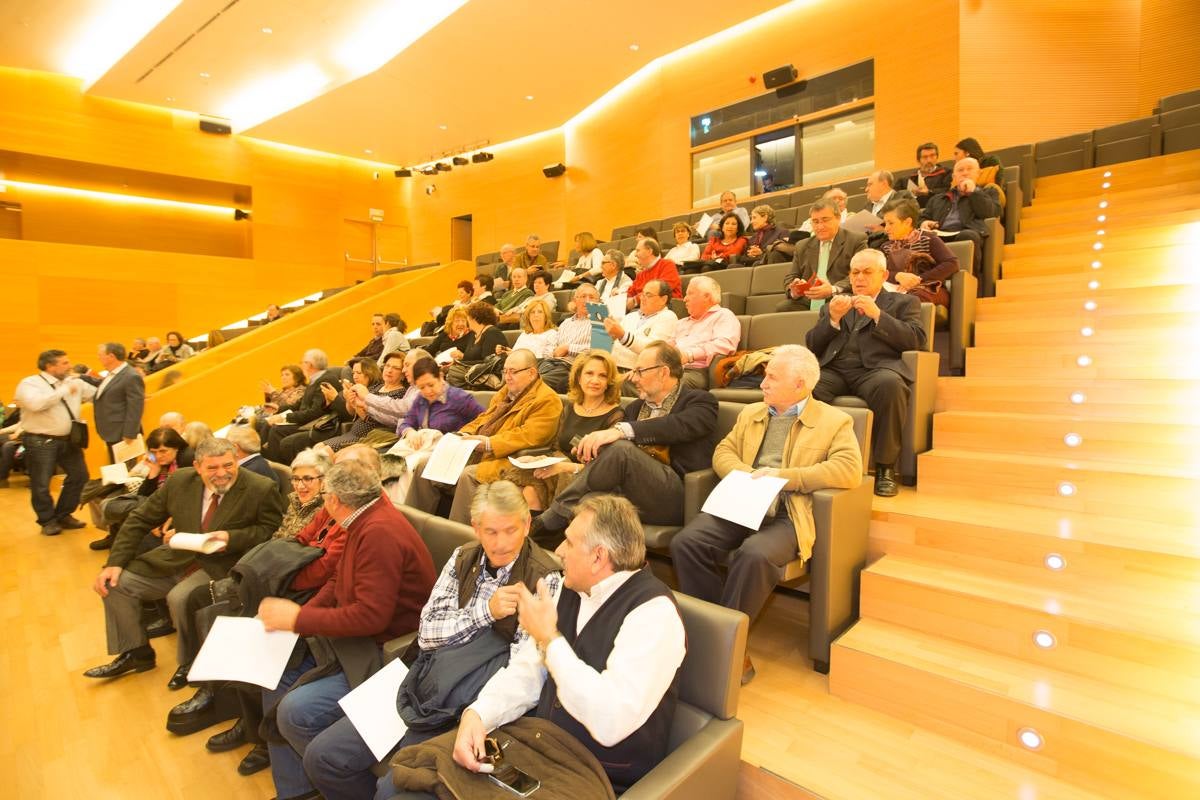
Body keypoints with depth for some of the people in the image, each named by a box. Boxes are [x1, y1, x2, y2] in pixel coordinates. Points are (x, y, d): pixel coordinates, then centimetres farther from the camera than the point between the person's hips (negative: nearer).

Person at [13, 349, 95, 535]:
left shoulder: (74, 382, 9)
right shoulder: (29, 383, -9)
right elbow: (35, 403, -28)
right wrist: (64, 390, -22)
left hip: (68, 440, 6)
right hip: (40, 442, -6)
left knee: (79, 476, 11)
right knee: (41, 485, 3)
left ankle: (63, 515, 28)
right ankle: (48, 521, 21)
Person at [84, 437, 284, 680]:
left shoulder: (262, 489, -16)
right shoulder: (180, 481, -1)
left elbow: (272, 530, -11)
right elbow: (140, 520, 6)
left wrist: (231, 538, -25)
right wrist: (115, 563, -2)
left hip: (220, 566, -6)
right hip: (175, 558, 6)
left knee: (180, 597, -29)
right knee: (115, 583, 0)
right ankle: (135, 654, 21)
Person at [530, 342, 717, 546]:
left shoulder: (700, 401, 6)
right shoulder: (635, 407, 25)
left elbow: (681, 425, -17)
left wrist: (621, 430, -29)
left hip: (673, 498, -5)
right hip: (629, 494, 5)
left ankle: (547, 522, -22)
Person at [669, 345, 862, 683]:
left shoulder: (835, 421, 6)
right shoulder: (751, 413, 22)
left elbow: (849, 470, -9)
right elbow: (723, 452, 17)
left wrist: (783, 475, -14)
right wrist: (745, 474, -6)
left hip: (785, 515, -4)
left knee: (755, 555, -35)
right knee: (685, 542, -21)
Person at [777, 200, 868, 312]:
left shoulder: (857, 241, 8)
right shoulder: (802, 247, 23)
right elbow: (791, 277, 18)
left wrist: (833, 290, -23)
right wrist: (794, 291, -9)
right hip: (806, 304, 4)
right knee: (781, 308, -24)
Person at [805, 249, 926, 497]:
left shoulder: (903, 302, 23)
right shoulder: (833, 306, 30)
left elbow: (917, 339, 5)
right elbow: (811, 346, 18)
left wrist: (877, 314, -4)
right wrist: (833, 319, 2)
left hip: (874, 369, -2)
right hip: (832, 370, 2)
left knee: (890, 384, -38)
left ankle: (885, 468, -22)